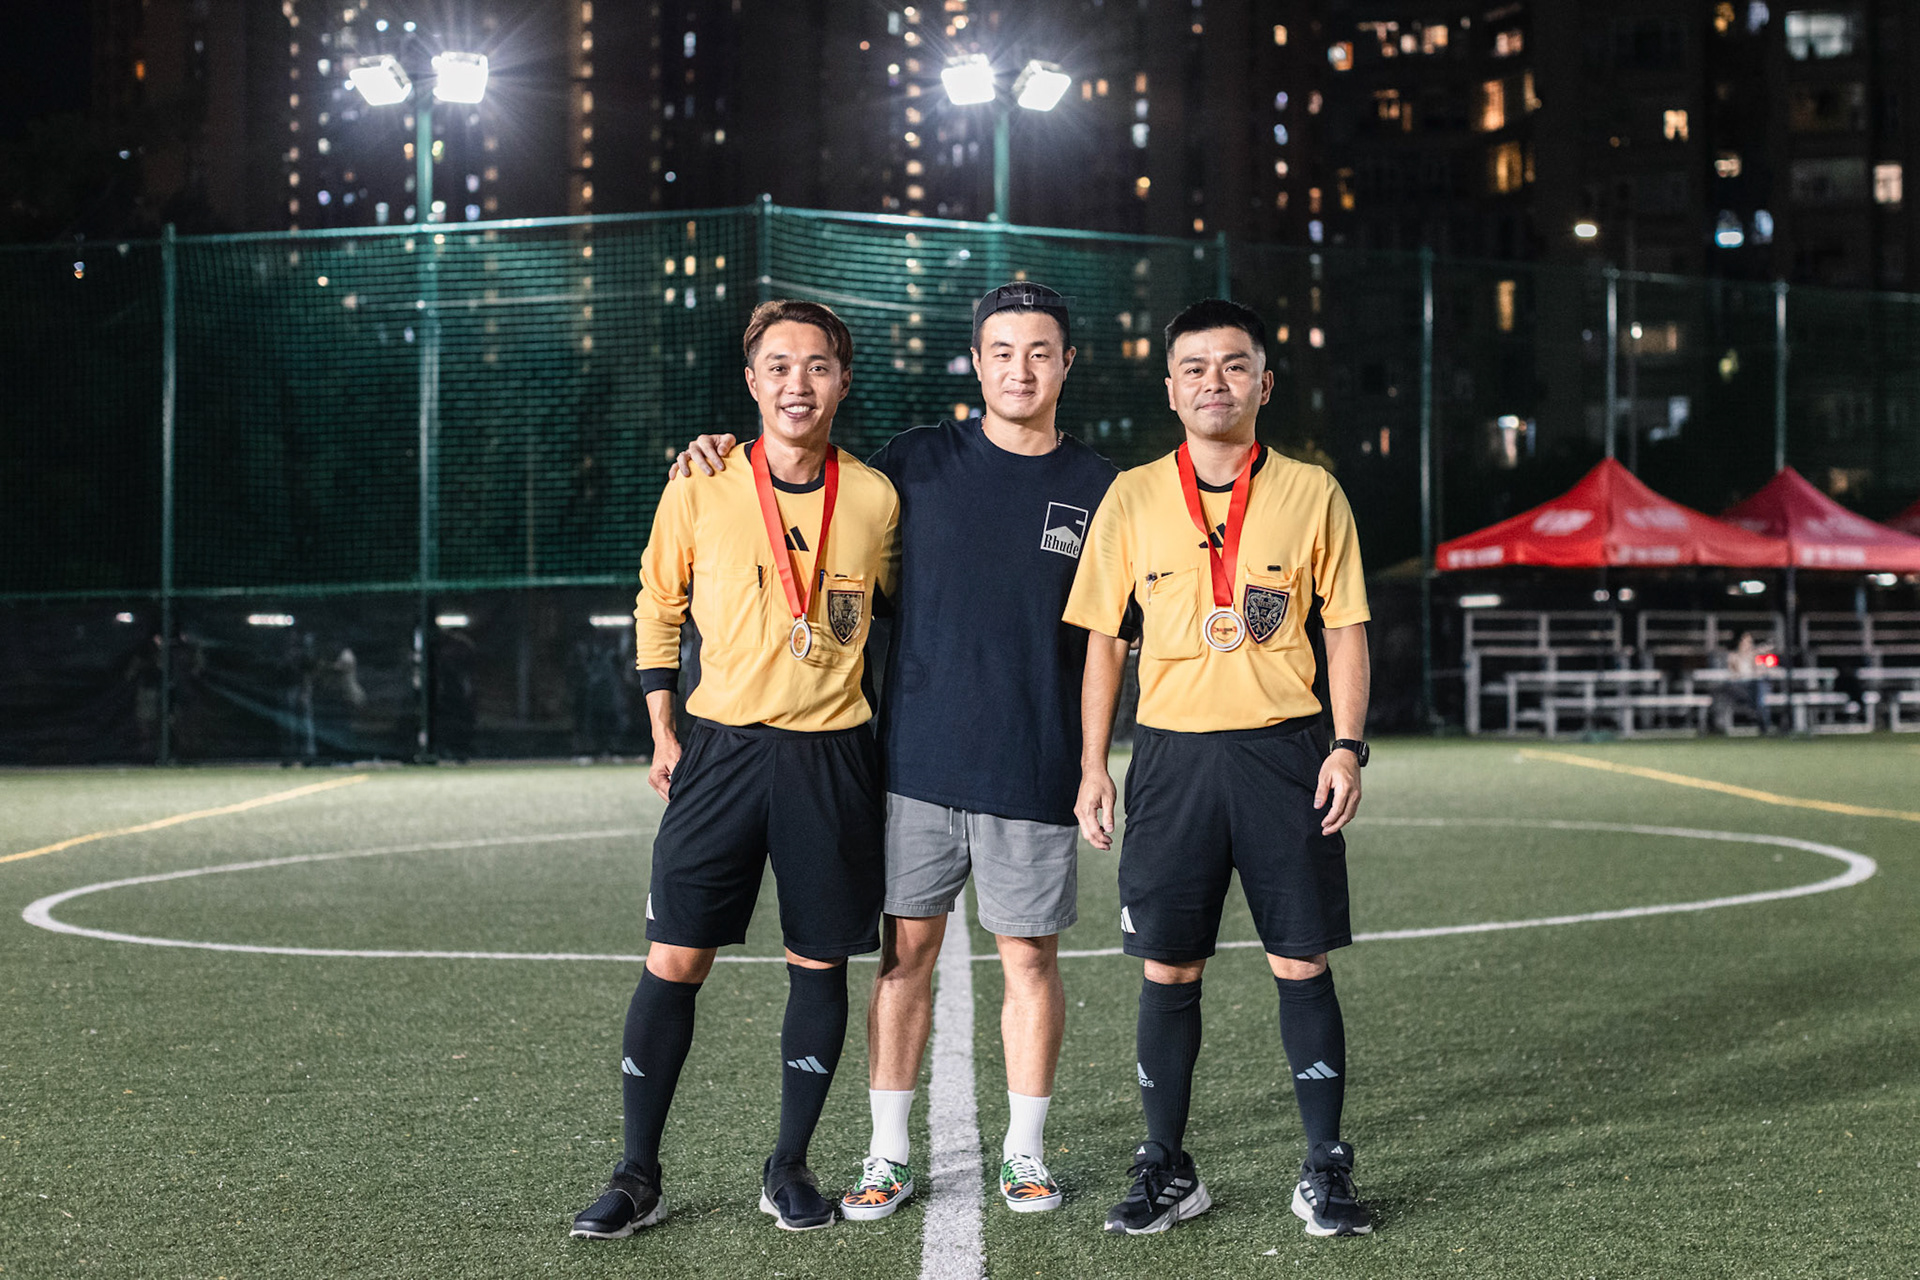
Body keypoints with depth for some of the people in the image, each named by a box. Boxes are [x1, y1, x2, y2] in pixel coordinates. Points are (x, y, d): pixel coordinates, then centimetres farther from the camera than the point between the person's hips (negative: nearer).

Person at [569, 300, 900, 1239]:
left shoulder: (875, 498, 0)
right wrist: (663, 731, 5)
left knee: (818, 964, 5)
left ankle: (789, 1166, 20)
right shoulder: (699, 491, -3)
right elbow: (656, 607, 9)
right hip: (722, 749, -1)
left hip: (833, 757, 1)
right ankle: (638, 1177, 8)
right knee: (673, 959, -3)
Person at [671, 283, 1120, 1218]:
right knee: (907, 948, 4)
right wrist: (725, 461, 1)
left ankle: (1025, 1152, 19)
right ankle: (888, 1155, 13)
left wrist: (1095, 763, 4)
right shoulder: (919, 463, 4)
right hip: (918, 756, 0)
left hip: (1034, 771, 0)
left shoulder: (1098, 487, 5)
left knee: (1030, 957, 5)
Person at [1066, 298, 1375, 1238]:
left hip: (1283, 749, -1)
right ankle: (1167, 1171, 15)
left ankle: (1325, 1171, 12)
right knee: (1168, 968, 3)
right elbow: (1102, 637, 8)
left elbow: (1345, 628, 5)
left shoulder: (1310, 492, 3)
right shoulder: (1132, 498, 4)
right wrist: (1092, 767, 3)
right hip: (1171, 751, 1)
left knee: (1302, 964, 1)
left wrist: (1347, 747, -5)